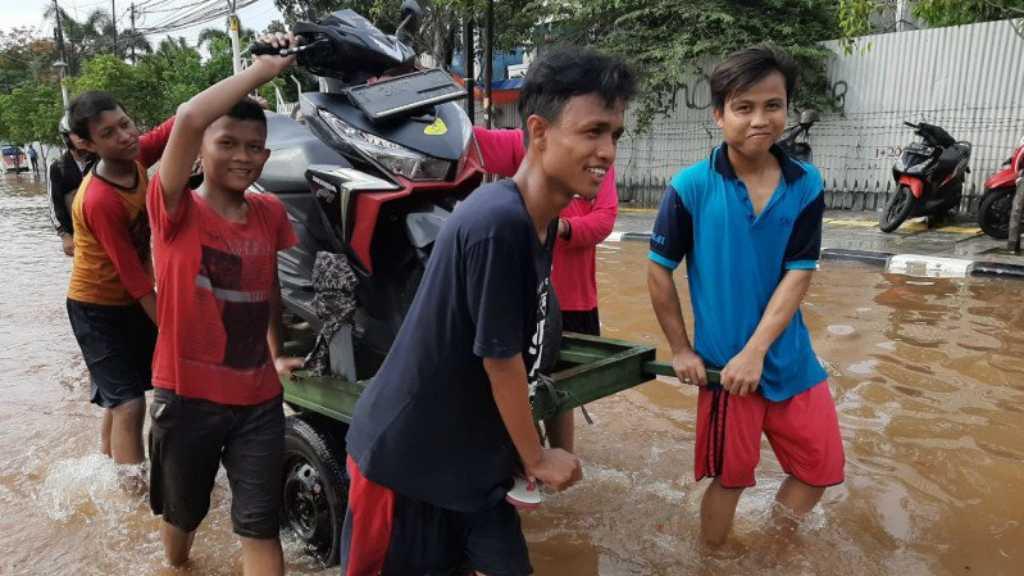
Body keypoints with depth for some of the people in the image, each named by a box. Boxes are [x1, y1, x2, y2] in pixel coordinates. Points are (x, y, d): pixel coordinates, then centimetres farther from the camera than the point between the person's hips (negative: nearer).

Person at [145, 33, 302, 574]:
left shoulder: (271, 213, 0)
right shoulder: (176, 211, -13)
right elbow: (189, 119, -30)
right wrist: (266, 66, -24)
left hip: (258, 400, 2)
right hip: (186, 396, -2)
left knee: (260, 526, 4)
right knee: (181, 512, 23)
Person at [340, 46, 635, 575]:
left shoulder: (541, 222, 0)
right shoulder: (496, 224, -28)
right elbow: (499, 358, -21)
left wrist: (522, 451, 9)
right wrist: (536, 457, -6)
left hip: (472, 453, 8)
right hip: (405, 455, -7)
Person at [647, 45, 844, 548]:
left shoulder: (806, 185, -4)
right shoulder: (691, 186, -12)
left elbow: (798, 275, -7)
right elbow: (658, 270, -6)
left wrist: (755, 352, -17)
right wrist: (680, 350, -5)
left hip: (790, 358, 4)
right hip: (723, 362, -3)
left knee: (821, 468, 15)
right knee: (730, 478, 11)